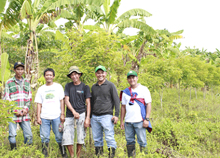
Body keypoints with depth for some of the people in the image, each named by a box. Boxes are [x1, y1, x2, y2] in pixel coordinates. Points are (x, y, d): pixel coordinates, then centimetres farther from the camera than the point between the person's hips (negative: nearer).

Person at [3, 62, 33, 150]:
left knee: (28, 136, 1)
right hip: (13, 113, -3)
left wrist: (26, 109, -3)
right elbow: (6, 99, 0)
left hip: (25, 114, 3)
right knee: (12, 135, -2)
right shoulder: (9, 82, 3)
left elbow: (29, 98, 13)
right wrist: (15, 111, -8)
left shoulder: (27, 82, 14)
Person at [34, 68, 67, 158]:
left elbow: (62, 101, 5)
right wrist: (38, 117, 2)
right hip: (44, 117, 2)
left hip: (56, 116, -2)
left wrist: (62, 114, -3)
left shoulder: (58, 87, 8)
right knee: (44, 138, 3)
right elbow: (39, 104, 10)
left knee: (59, 137, -1)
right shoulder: (41, 89, 12)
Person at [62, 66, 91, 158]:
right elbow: (66, 100, 3)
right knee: (66, 138, -3)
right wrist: (74, 112, -12)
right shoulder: (68, 86, 10)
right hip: (70, 115, 2)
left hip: (81, 114, -2)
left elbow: (88, 103, 3)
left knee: (80, 137, -3)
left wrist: (87, 118, -7)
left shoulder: (85, 87, 6)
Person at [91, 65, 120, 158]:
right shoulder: (93, 87, 17)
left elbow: (116, 101, 0)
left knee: (109, 138, -9)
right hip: (94, 117, 5)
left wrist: (116, 115, -9)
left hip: (106, 116, -5)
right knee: (96, 139, 7)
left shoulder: (110, 85, 3)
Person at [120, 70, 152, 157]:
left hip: (139, 121, -4)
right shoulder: (125, 92, 14)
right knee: (130, 142, 9)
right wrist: (121, 121, 12)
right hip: (128, 121, 4)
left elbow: (148, 104, -3)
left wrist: (147, 119, -10)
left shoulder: (144, 89, 1)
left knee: (142, 142, -2)